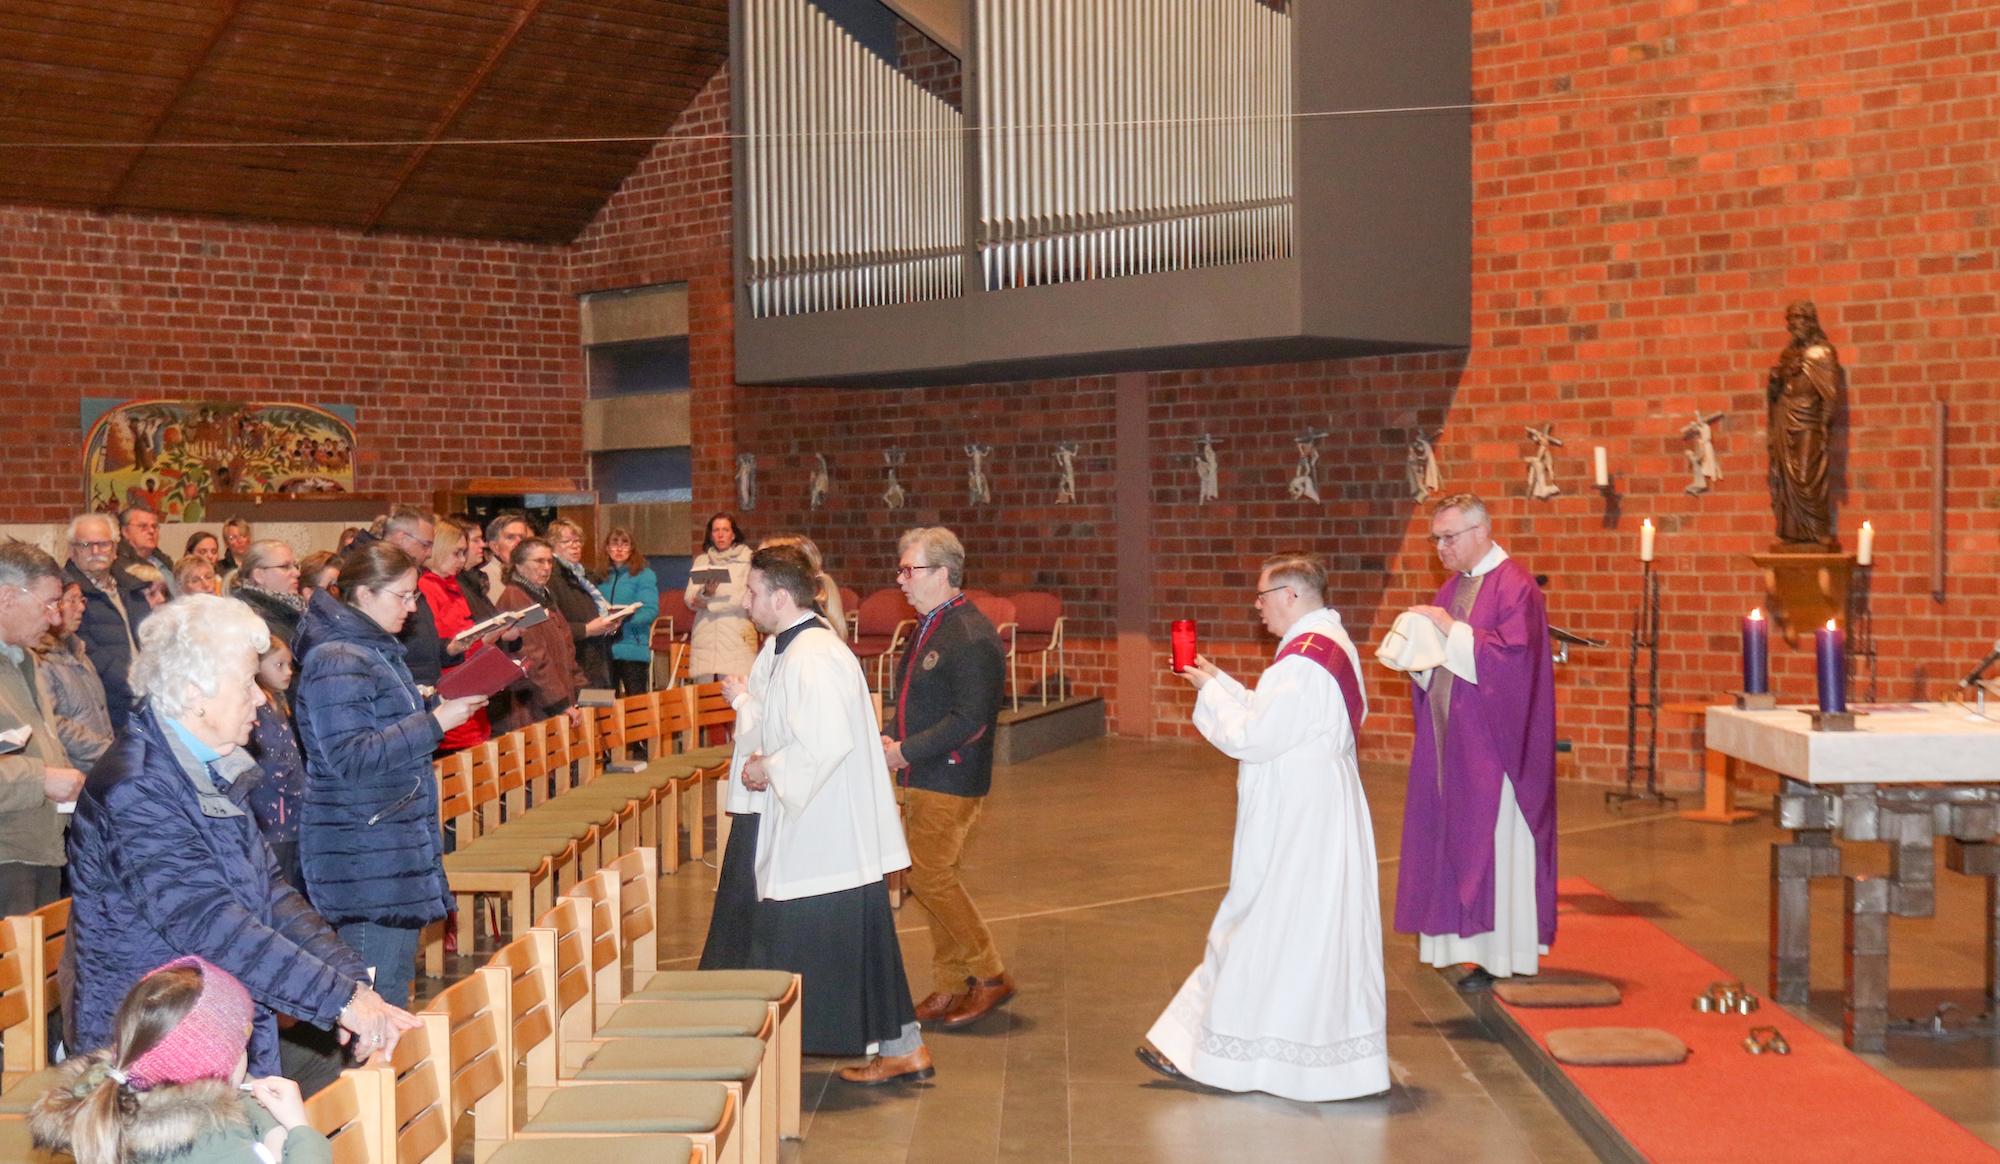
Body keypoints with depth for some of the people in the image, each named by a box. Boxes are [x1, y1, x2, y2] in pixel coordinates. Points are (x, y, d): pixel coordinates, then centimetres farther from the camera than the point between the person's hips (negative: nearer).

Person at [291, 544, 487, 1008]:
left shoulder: (377, 649, 17)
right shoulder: (336, 662, -15)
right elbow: (350, 757, -23)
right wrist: (435, 722, -21)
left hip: (398, 845, 10)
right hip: (362, 857, -10)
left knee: (395, 986, 13)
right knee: (378, 993, -7)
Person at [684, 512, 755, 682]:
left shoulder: (747, 560, 2)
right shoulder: (701, 561, 14)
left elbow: (746, 598, -9)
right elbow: (690, 600, 7)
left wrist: (709, 604, -4)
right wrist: (705, 593, -15)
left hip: (737, 636, -3)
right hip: (705, 636, 3)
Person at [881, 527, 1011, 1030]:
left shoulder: (971, 638, -18)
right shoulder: (927, 628, 14)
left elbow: (970, 720, -23)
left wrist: (906, 751, -19)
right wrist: (890, 738, 3)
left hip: (951, 781, -9)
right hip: (922, 778, 9)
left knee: (930, 874, -8)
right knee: (933, 877, 12)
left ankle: (990, 975, 4)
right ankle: (952, 987, 20)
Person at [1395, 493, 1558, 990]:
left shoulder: (1515, 587, -11)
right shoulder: (1451, 589, 14)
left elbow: (1511, 657, -21)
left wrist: (1451, 631, -20)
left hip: (1493, 741, -8)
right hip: (1452, 740, 8)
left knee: (1492, 841, -4)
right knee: (1451, 838, 8)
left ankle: (1501, 955, 2)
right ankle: (1466, 940, 15)